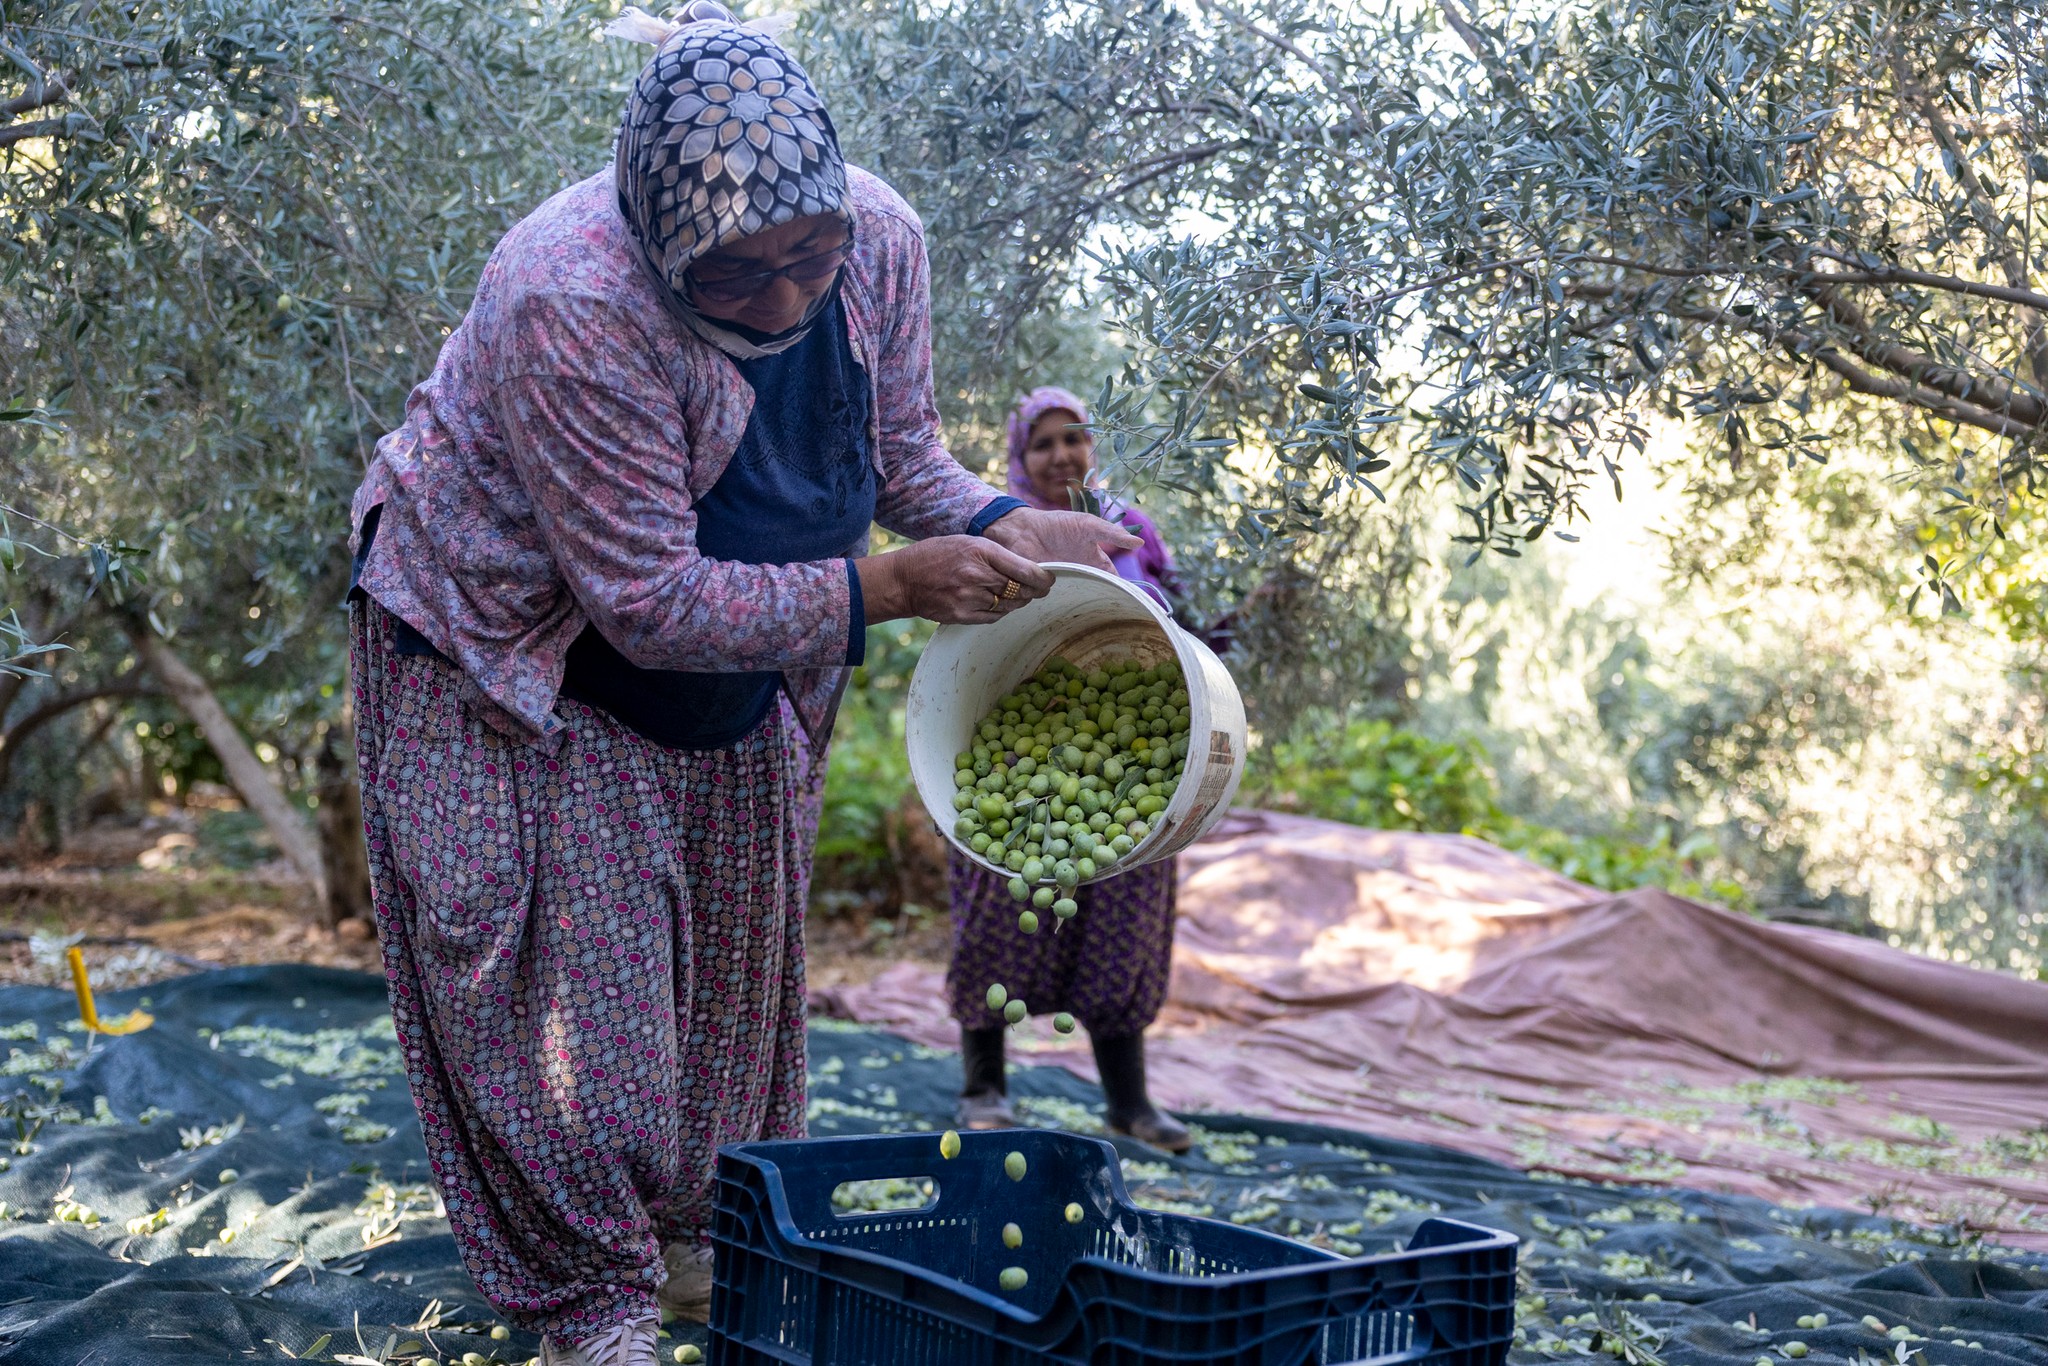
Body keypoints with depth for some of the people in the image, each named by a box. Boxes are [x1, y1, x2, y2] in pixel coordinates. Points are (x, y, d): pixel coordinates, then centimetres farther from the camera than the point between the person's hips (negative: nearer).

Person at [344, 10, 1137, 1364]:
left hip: (735, 679, 6)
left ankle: (705, 1246, 32)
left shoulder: (882, 240, -18)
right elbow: (653, 604, -33)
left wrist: (1012, 530, -23)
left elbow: (904, 459, -2)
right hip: (512, 657, -6)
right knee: (572, 980, -5)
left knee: (732, 968, 13)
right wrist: (890, 587, -36)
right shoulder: (571, 303, -37)